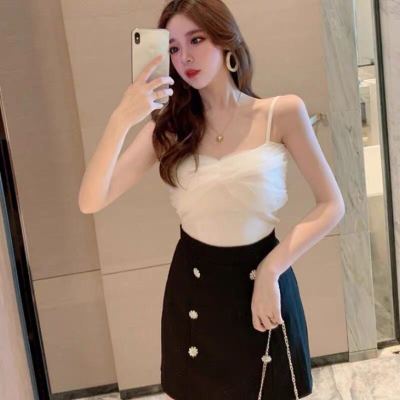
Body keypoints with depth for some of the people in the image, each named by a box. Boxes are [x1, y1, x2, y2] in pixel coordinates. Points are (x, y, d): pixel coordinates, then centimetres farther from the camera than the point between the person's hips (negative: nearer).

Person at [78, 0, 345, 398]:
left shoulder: (282, 113, -7)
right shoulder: (170, 127, -3)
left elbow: (331, 205, -6)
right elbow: (91, 201, -12)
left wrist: (270, 271, -17)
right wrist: (121, 120, -26)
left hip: (262, 276, -1)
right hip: (192, 286, 2)